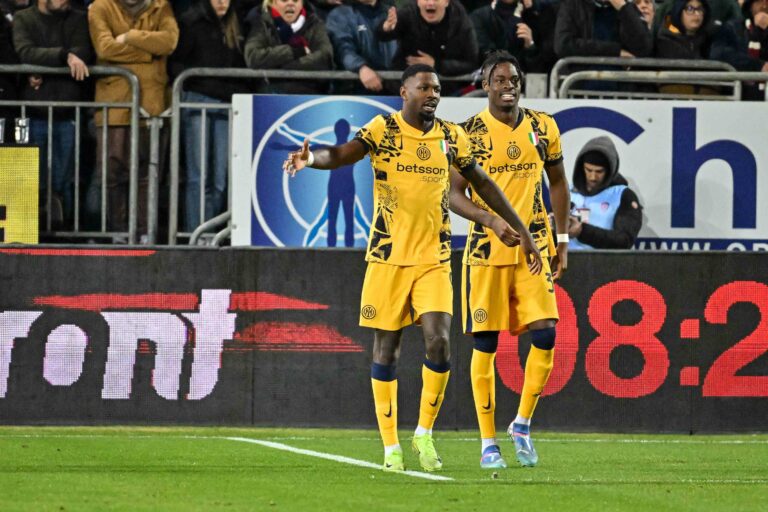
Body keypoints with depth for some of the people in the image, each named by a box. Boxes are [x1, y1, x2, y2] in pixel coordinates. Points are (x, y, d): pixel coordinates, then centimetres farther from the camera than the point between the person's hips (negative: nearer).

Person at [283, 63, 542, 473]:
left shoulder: (451, 137, 6)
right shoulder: (382, 130, -5)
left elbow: (483, 184, 17)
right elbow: (345, 153, -21)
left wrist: (521, 232, 18)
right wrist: (312, 158, -43)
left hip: (434, 259, 2)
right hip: (388, 257, -2)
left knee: (439, 344, -12)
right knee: (386, 350, 2)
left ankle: (424, 433, 7)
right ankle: (391, 447, 11)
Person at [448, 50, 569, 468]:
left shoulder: (543, 128, 6)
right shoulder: (468, 133, -3)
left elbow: (557, 182, 17)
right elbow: (454, 193, -4)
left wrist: (562, 239, 10)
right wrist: (491, 219, -22)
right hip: (486, 249, -2)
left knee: (545, 334, -9)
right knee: (485, 344, 1)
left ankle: (522, 424, 10)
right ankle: (488, 443, 8)